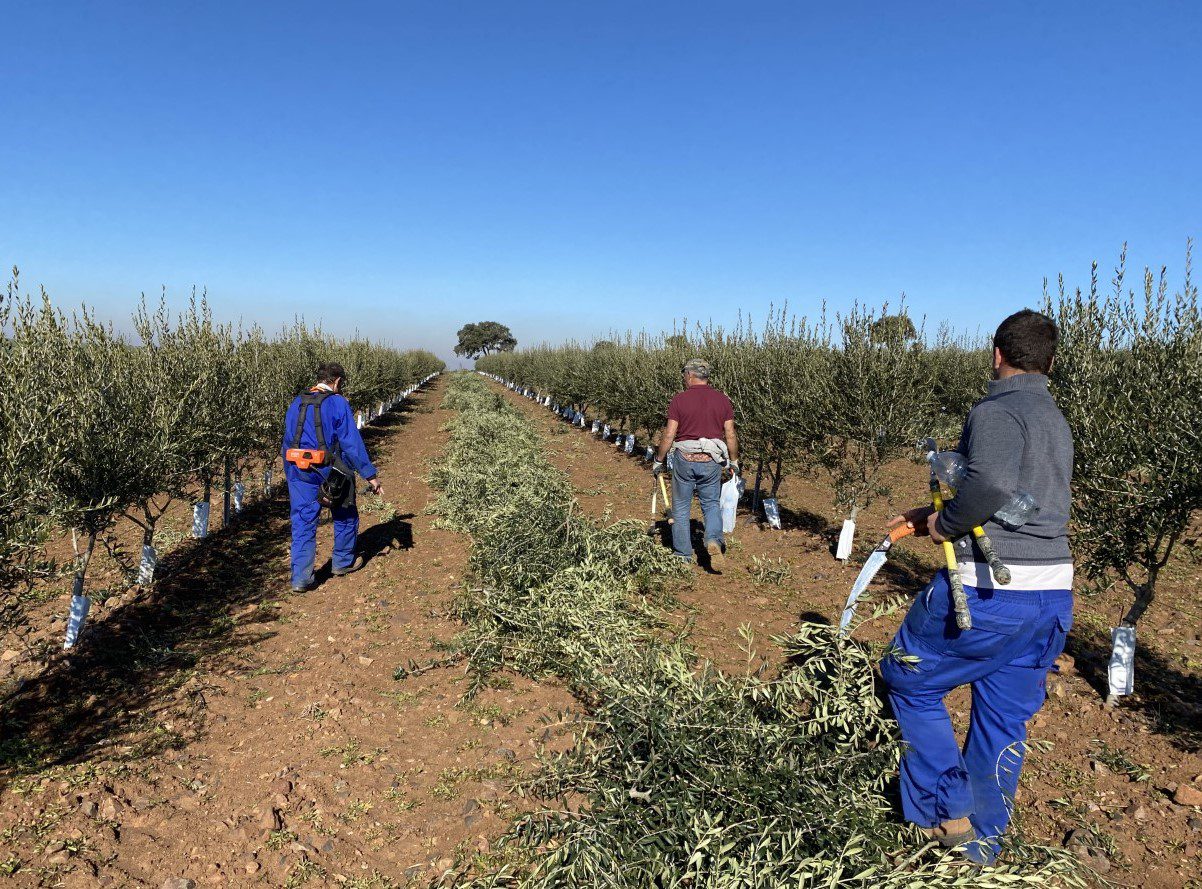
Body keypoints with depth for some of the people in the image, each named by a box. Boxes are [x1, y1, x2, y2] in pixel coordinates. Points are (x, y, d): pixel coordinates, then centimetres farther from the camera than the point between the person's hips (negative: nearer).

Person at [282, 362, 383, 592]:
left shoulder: (296, 404, 9)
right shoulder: (338, 404, -11)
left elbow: (287, 442, 15)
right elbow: (352, 443, -15)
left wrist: (290, 474, 24)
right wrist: (370, 475, -11)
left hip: (299, 472, 5)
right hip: (332, 473, -4)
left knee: (302, 523, 7)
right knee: (345, 517, 18)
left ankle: (300, 578, 4)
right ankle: (343, 562, 32)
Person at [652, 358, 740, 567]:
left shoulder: (679, 399, -7)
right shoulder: (722, 399, 1)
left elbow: (669, 435, -8)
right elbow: (730, 435, 1)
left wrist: (659, 461, 4)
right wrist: (734, 461, 15)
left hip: (684, 459, -2)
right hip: (711, 462, 2)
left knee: (681, 508, 12)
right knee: (711, 504, 18)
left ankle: (683, 556, 18)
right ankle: (714, 539, -8)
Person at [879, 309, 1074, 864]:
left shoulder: (997, 410, -13)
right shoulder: (1055, 422, 16)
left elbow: (992, 485, -31)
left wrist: (946, 524, -13)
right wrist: (928, 516, 23)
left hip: (991, 591, -8)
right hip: (1053, 594, 9)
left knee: (909, 681, 12)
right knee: (1005, 720, 18)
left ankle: (951, 809, 17)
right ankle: (980, 843, 33)